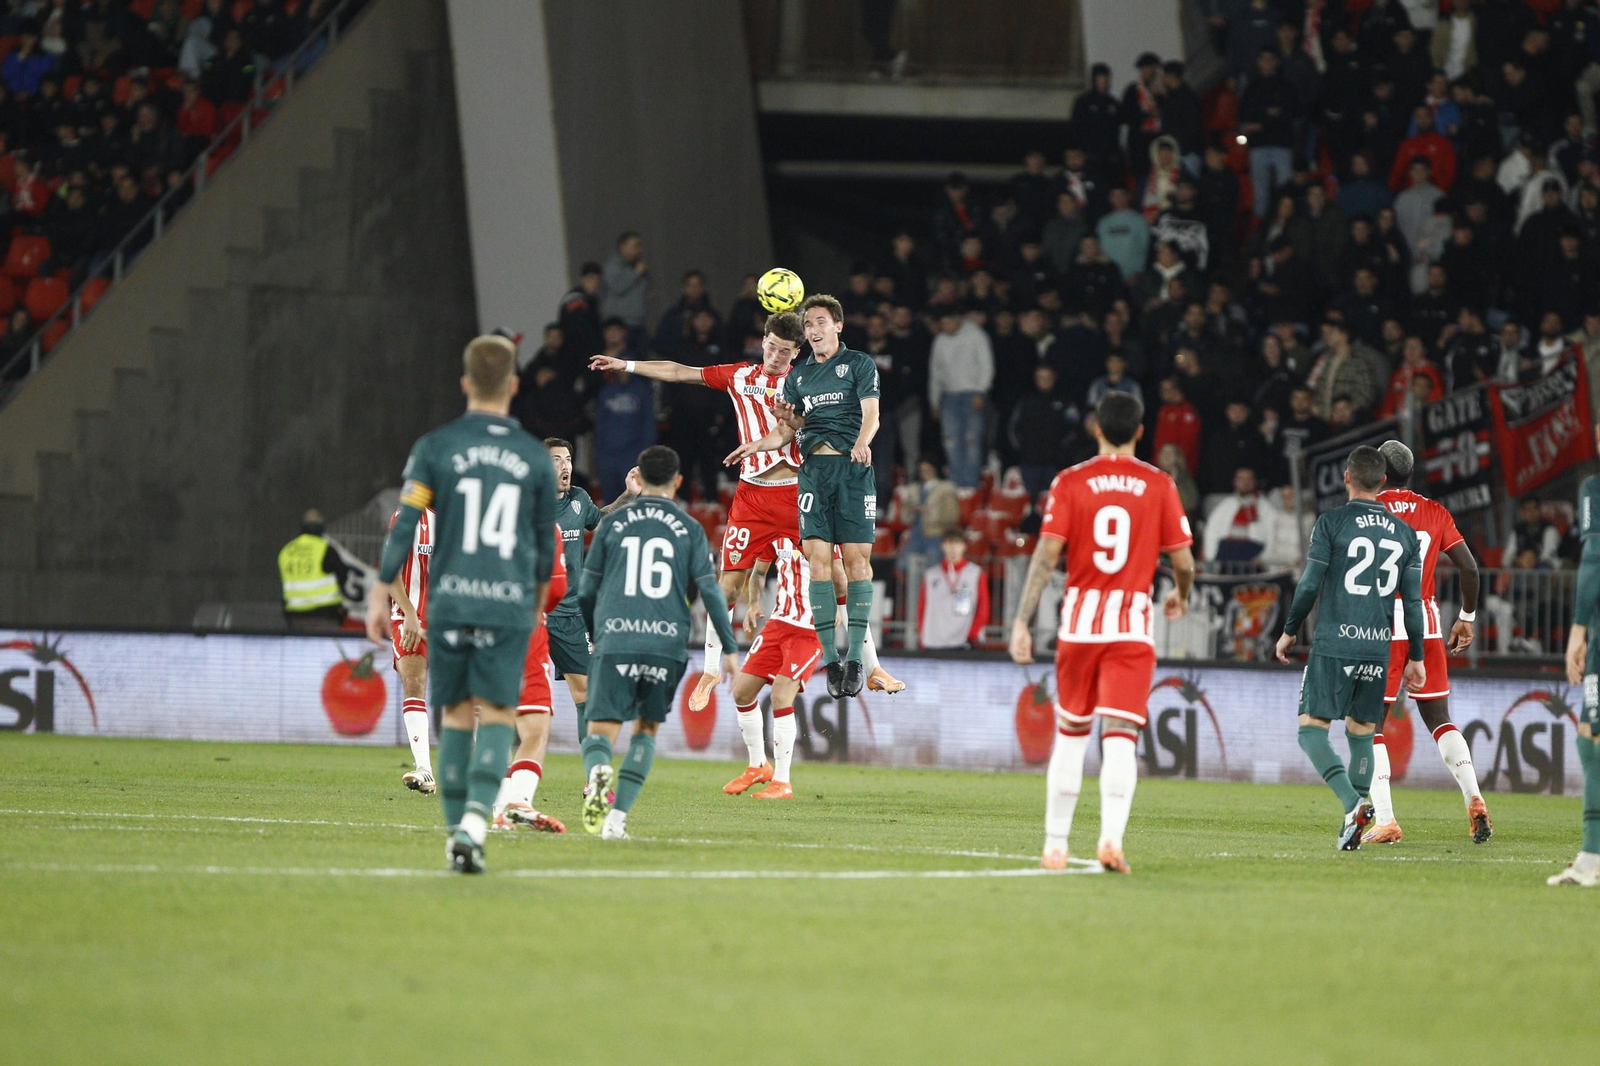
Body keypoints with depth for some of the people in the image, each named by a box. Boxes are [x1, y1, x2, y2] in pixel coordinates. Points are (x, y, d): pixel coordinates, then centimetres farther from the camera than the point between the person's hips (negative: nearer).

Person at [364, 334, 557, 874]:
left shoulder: (435, 447, 1)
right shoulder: (536, 458, 6)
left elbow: (405, 524, -4)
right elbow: (546, 544, 13)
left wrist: (381, 591, 3)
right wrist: (536, 596, 30)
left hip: (449, 601, 1)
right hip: (509, 606, -1)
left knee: (456, 717, 11)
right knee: (496, 715, -4)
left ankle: (458, 831, 11)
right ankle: (475, 822, -24)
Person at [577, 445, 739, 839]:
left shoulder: (614, 522, 10)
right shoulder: (689, 529, 9)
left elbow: (586, 590, 14)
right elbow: (710, 591, 3)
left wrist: (594, 635, 30)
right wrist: (729, 648, 9)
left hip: (615, 642, -1)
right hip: (666, 643, 1)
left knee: (601, 731, 0)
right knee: (646, 728, 17)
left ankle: (598, 771, -36)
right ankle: (617, 816, 6)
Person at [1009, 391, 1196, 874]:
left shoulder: (1070, 482, 0)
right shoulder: (1159, 485, 1)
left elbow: (1046, 555, -6)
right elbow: (1183, 561, 1)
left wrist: (1023, 621, -6)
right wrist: (1181, 597, 23)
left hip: (1079, 620, 1)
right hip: (1133, 623, -1)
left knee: (1070, 733, 14)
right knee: (1120, 735, -6)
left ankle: (1055, 845, 18)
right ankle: (1112, 838, -25)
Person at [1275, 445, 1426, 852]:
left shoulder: (1332, 522, -3)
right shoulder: (1404, 533, 10)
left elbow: (1309, 585, -5)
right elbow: (1413, 601, 10)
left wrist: (1289, 631, 8)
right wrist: (1415, 658, 16)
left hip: (1334, 644, -4)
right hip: (1378, 649, 4)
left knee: (1312, 728, -2)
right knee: (1361, 734, 12)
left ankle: (1352, 802, -23)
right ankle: (1351, 830, 7)